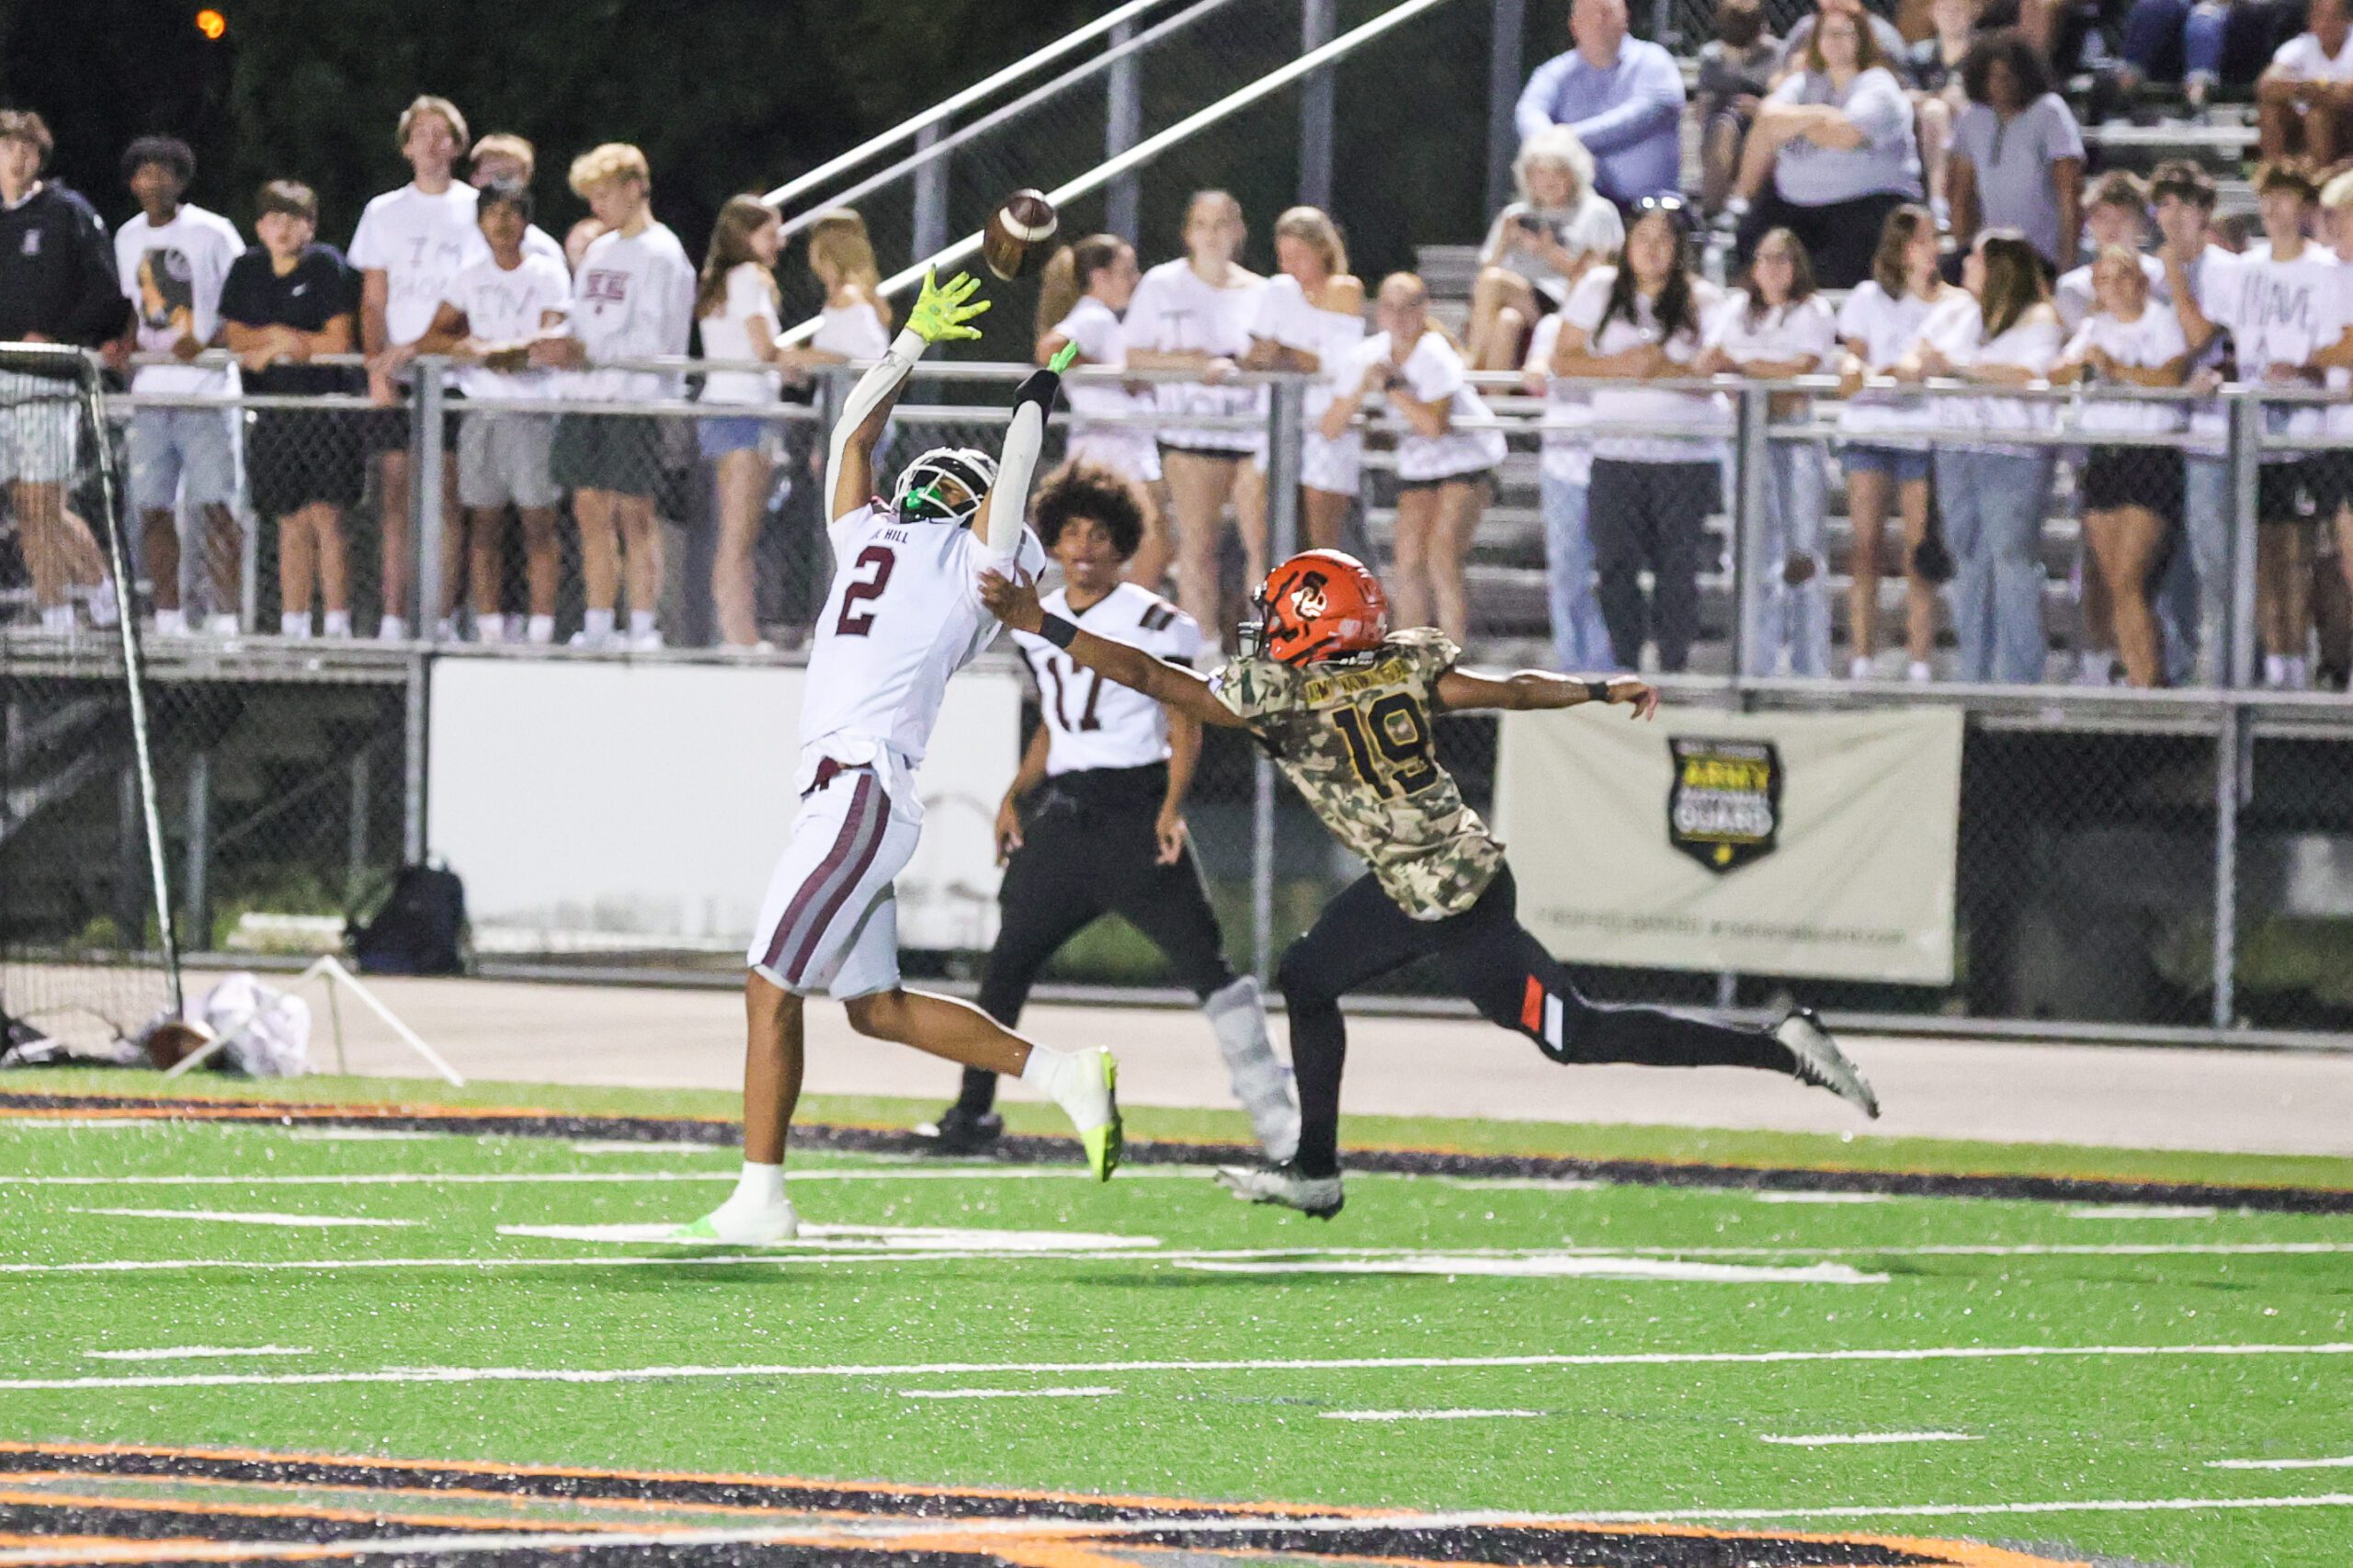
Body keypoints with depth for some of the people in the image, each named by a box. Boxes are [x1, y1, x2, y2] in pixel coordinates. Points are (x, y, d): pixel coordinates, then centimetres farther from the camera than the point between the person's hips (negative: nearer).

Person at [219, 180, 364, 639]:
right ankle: (293, 626, 9)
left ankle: (337, 624, -9)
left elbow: (339, 342, -8)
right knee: (292, 522, 5)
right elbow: (236, 339, 8)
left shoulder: (328, 266, -3)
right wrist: (280, 336, -9)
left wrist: (271, 347, -5)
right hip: (273, 411, 4)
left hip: (325, 403, -4)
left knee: (326, 515, -10)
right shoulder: (247, 271, 11)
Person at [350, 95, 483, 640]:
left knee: (451, 496, -6)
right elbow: (373, 302, 11)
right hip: (397, 378, 2)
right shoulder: (384, 212, 13)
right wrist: (377, 367, -5)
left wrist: (420, 346, -9)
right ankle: (393, 615, -2)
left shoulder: (476, 210, 6)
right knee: (396, 497, -3)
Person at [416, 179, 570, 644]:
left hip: (532, 408, -4)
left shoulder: (547, 273, 2)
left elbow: (551, 339, -10)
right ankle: (488, 630, 4)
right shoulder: (471, 278, 14)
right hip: (481, 409, 4)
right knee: (483, 523, 2)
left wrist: (491, 348, -19)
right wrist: (466, 345, -9)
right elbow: (431, 339, 11)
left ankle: (540, 631, -9)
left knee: (538, 521, -7)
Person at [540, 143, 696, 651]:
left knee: (634, 512, -6)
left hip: (636, 400, -7)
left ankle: (643, 628, -3)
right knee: (591, 510, 6)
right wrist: (557, 349, 0)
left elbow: (653, 341, -14)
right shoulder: (599, 252, 19)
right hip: (587, 398, 7)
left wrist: (584, 353, -19)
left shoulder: (661, 255, -5)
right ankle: (598, 624, 9)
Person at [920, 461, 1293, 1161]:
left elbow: (1185, 725, -5)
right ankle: (973, 1109, 14)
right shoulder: (1037, 625, 13)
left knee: (1202, 957, -11)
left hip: (1134, 807, -5)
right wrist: (1016, 795, 12)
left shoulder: (1155, 624, -5)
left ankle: (1275, 1116, -11)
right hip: (1061, 808, 5)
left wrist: (1172, 807, -17)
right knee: (1009, 959, 2)